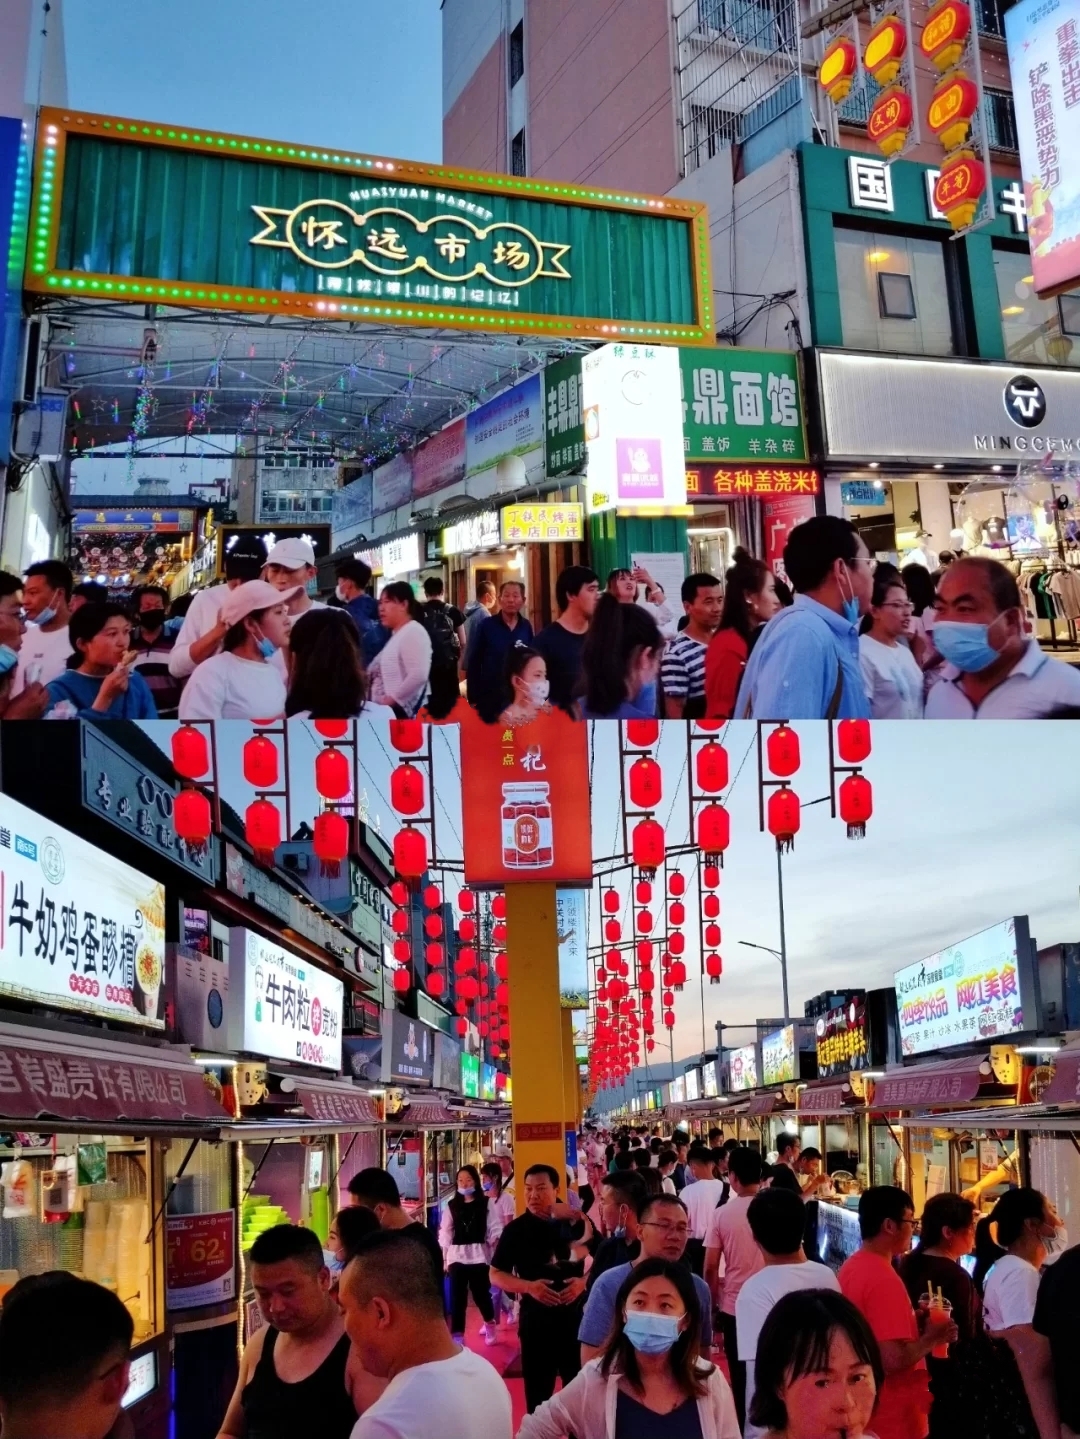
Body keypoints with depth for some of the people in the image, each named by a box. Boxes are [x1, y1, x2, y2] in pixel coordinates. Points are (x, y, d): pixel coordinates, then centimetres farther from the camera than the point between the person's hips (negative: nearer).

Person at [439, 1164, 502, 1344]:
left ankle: (490, 1324, 36)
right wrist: (444, 1257, 2)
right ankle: (457, 1337, 0)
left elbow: (495, 1229, 1)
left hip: (479, 1255, -1)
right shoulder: (452, 1206, 7)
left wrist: (495, 1247, -10)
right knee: (457, 1297, -4)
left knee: (481, 1293, 7)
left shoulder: (485, 1204, 3)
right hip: (457, 1256, 1)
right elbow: (445, 1233, 7)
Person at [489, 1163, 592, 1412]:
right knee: (537, 1389, 6)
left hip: (577, 1314, 1)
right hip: (536, 1317, -1)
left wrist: (583, 1282, -13)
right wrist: (528, 1286, -15)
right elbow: (495, 1275, 1)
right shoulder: (516, 1229, -2)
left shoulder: (579, 1222, 0)